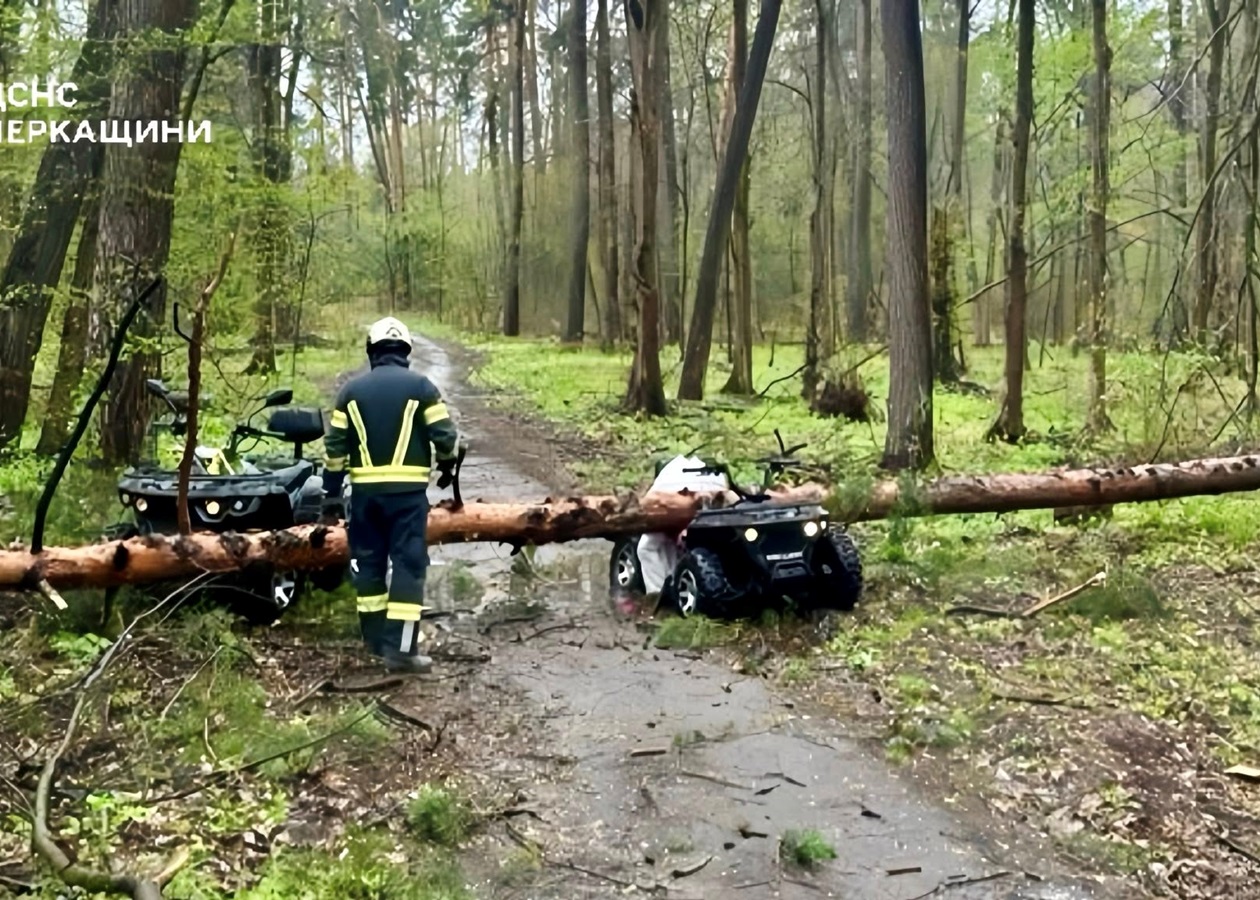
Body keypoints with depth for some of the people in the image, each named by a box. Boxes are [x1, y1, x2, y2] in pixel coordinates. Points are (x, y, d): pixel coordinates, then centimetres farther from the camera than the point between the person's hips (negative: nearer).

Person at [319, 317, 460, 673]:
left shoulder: (352, 389, 7)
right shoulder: (420, 386, -2)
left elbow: (335, 445, 5)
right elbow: (445, 435, -6)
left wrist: (332, 496, 10)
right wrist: (447, 466, 16)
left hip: (365, 489, 3)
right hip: (408, 489, -3)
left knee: (368, 560, 14)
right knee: (407, 563, -2)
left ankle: (375, 638, 22)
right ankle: (400, 648, -7)